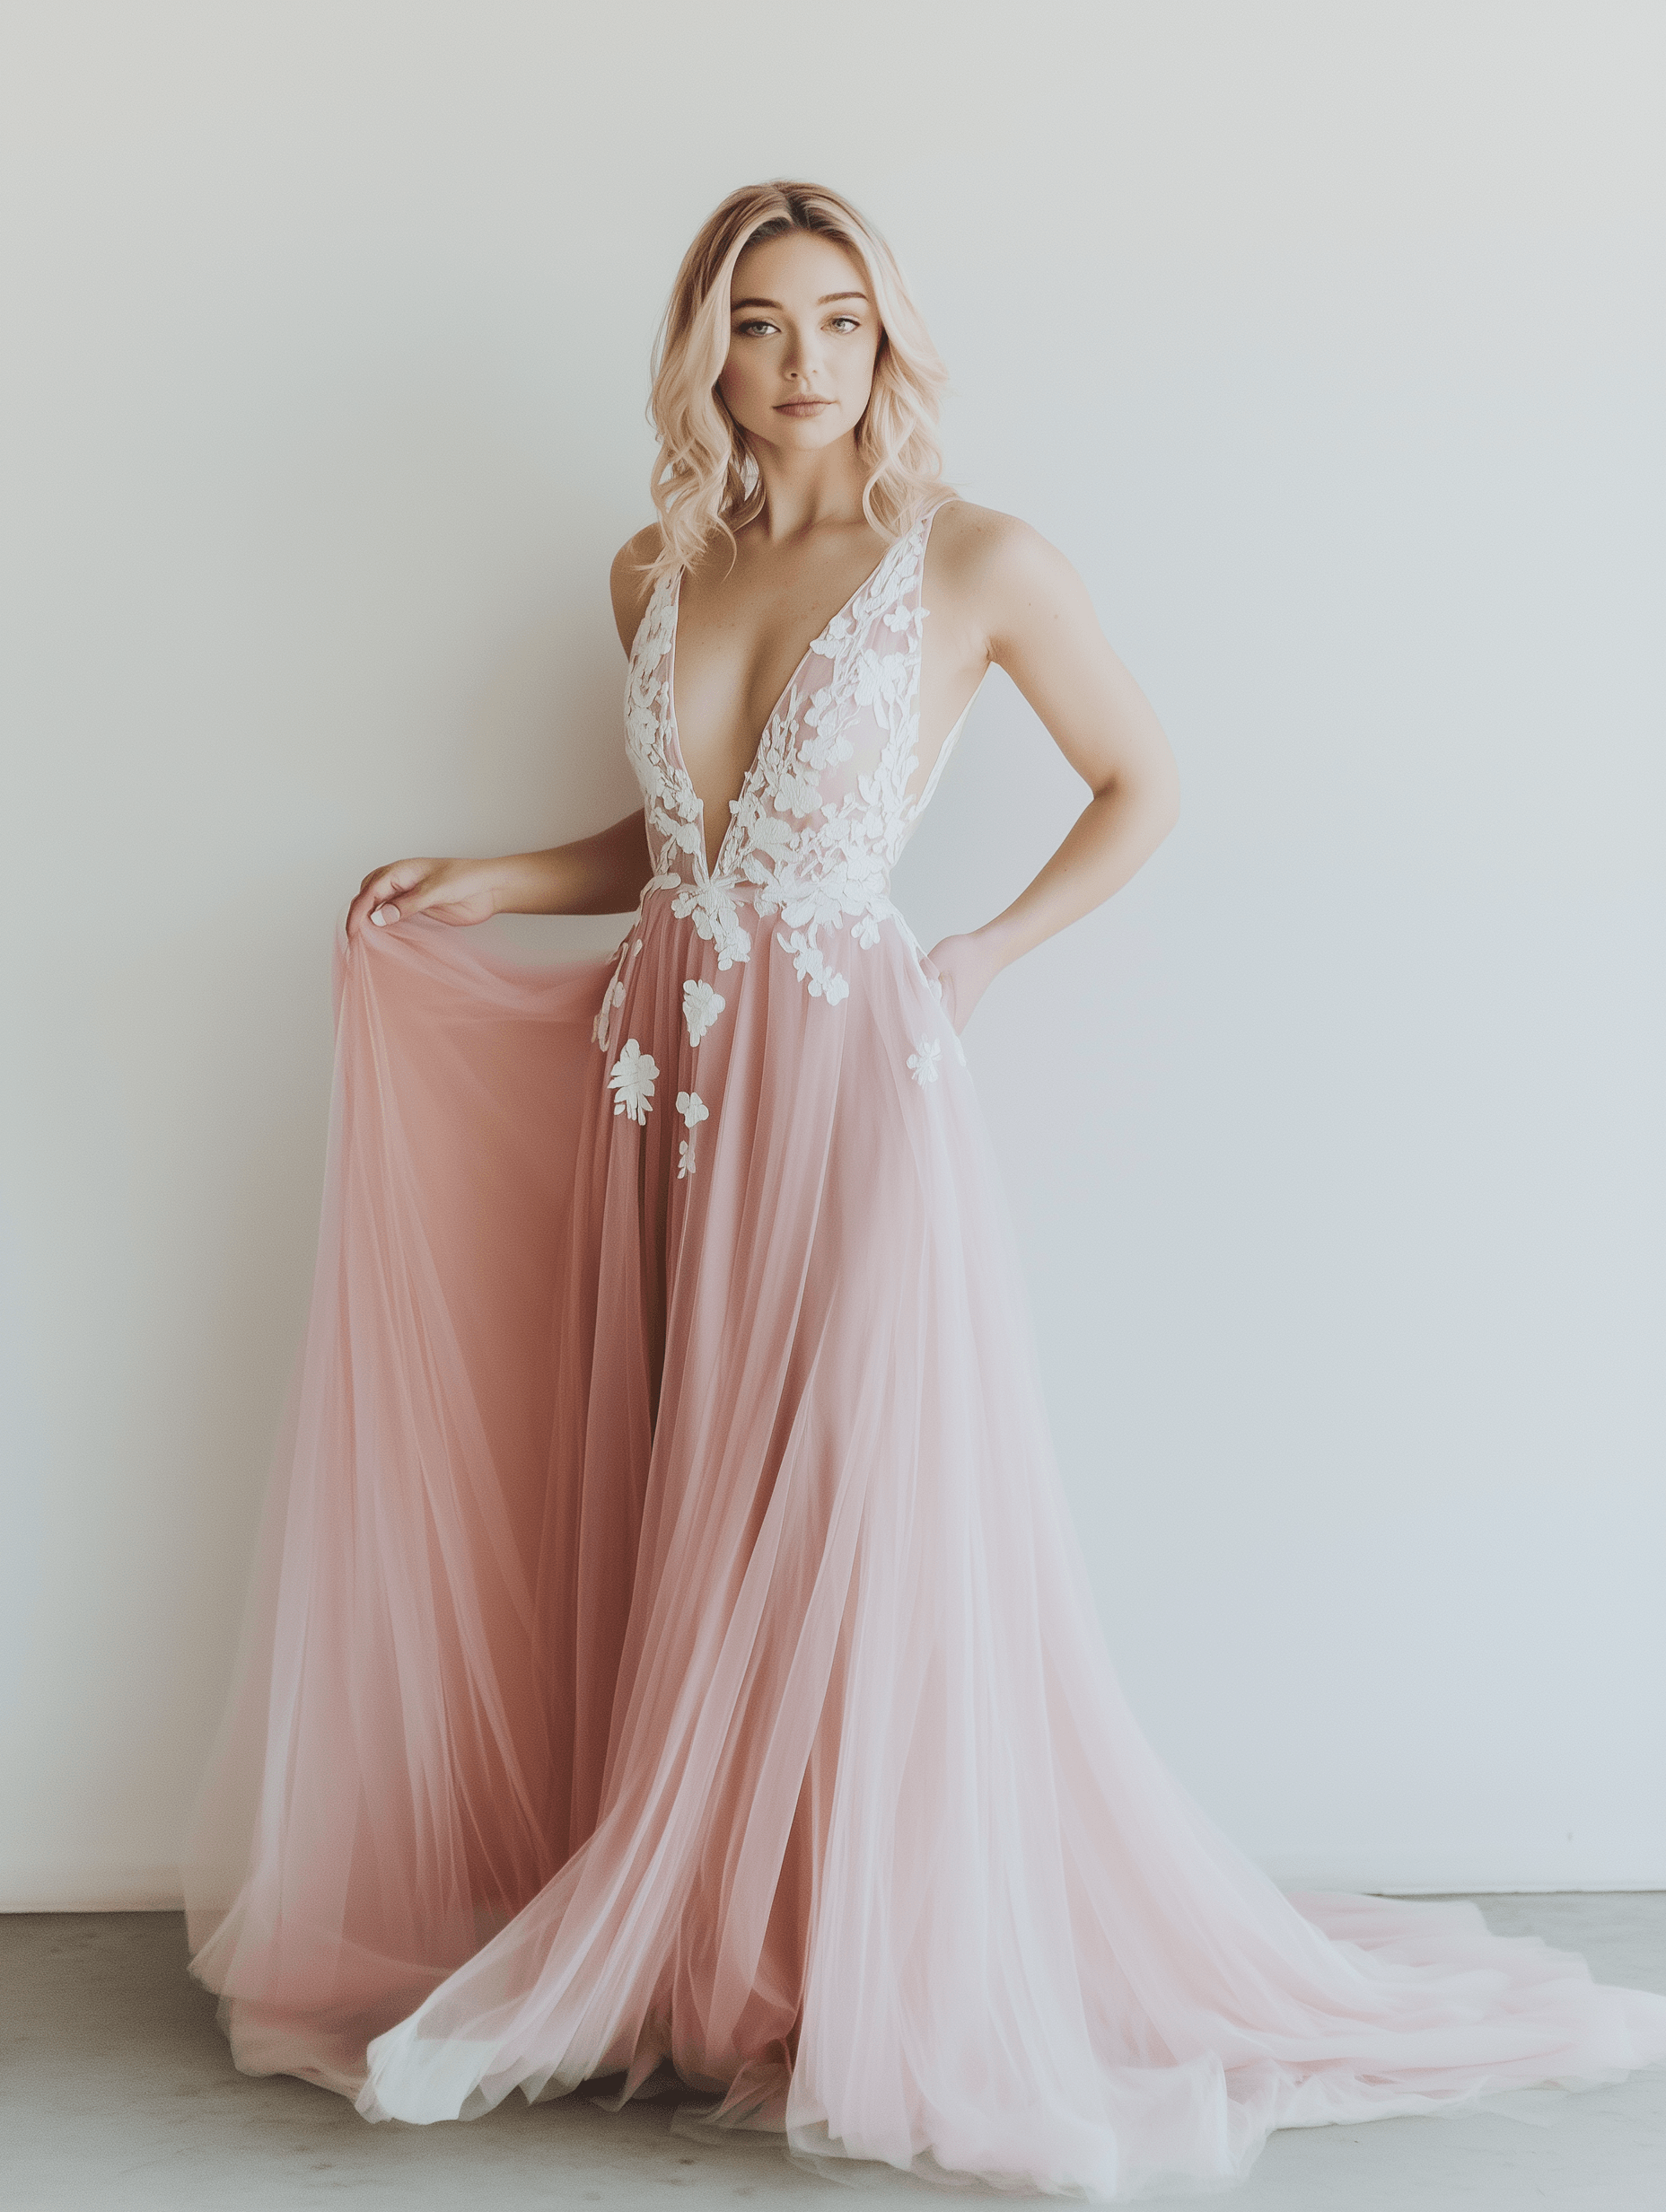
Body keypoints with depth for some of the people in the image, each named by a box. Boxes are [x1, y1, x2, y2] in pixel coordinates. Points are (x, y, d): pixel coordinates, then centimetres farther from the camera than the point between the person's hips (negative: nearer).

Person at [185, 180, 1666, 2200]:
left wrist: (982, 958, -3)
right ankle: (681, 1960, 24)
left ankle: (868, 1985, 16)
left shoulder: (975, 564, -4)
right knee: (667, 1536, 9)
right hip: (657, 1085, 5)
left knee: (846, 1542, -1)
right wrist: (492, 883, 9)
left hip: (847, 1084, -5)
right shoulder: (656, 572, 10)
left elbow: (1143, 787, 5)